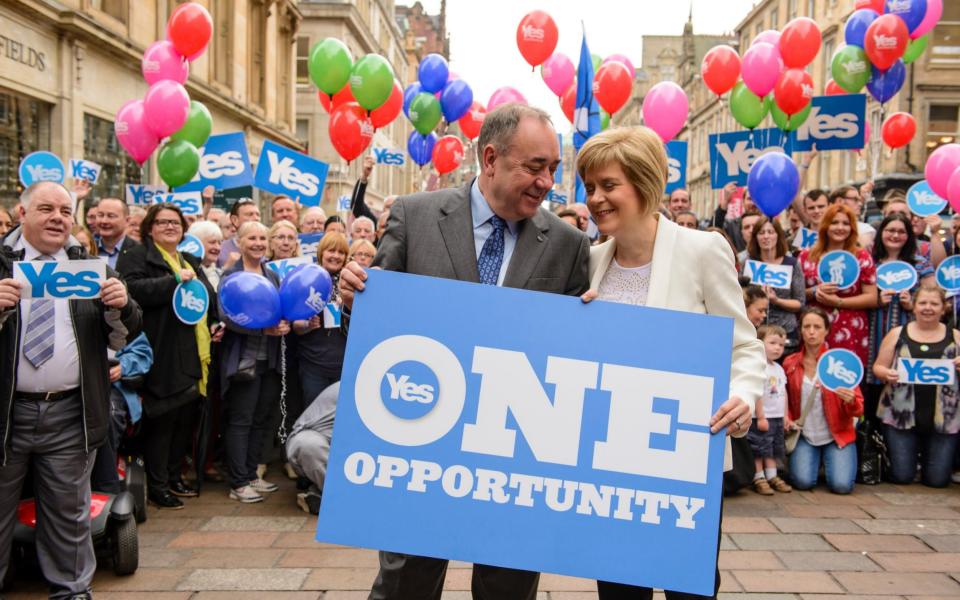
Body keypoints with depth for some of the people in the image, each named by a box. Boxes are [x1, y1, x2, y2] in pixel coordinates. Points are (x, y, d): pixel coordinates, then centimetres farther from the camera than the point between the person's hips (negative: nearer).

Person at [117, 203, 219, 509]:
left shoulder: (191, 262, 21)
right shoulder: (137, 257, -2)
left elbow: (209, 298, 30)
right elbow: (133, 289, -21)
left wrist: (214, 324, 13)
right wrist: (175, 280, -24)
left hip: (194, 358, 7)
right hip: (163, 357, -7)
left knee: (185, 420, 13)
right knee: (162, 421, -2)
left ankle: (174, 475, 27)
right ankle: (157, 486, 8)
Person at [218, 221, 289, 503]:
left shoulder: (273, 276, 14)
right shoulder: (231, 275, -4)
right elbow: (228, 316, -14)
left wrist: (285, 325, -10)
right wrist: (264, 328, -23)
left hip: (270, 360, 6)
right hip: (243, 359, -6)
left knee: (261, 419, 10)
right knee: (240, 421, -3)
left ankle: (251, 475, 21)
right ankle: (238, 484, 3)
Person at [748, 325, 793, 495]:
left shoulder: (779, 368, 12)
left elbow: (784, 393, 17)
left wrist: (785, 416, 14)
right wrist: (760, 417, -19)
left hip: (777, 417, 9)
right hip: (762, 417, -9)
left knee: (774, 449, 15)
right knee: (759, 450, -3)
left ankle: (772, 477, 24)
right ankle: (759, 479, 4)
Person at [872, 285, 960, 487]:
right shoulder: (897, 334, 5)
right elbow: (878, 366, 7)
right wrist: (886, 374, -14)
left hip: (943, 419, 0)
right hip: (901, 416, 0)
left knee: (937, 479, 2)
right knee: (901, 476, 2)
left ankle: (925, 456, 34)